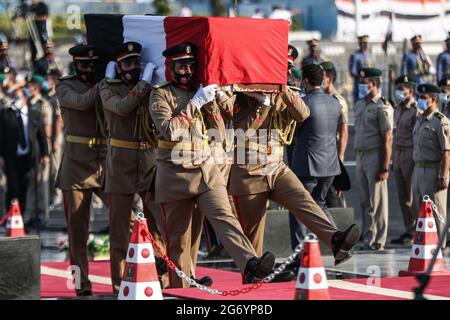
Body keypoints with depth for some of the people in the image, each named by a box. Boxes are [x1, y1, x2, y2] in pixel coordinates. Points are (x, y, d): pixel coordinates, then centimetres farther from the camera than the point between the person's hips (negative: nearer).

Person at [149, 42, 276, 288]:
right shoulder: (161, 95, -2)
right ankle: (180, 289, 13)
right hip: (175, 175, -2)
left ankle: (250, 265, -37)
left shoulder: (205, 91, 13)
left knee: (224, 217, -18)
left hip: (206, 171, 2)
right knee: (177, 236, 4)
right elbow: (169, 129, -17)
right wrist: (196, 103, -20)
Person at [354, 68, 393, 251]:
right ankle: (367, 240, 16)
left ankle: (378, 242, 0)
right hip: (361, 156, 8)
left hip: (375, 157, -8)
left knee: (377, 202, -3)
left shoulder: (382, 107, -10)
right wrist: (358, 159, 15)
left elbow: (387, 139, -14)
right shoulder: (359, 105, 14)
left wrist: (385, 167, -18)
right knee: (365, 202, 10)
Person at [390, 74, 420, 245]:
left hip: (411, 156, -8)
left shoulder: (416, 112, -10)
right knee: (402, 197, 8)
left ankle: (416, 233, 0)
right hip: (398, 156, 8)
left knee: (412, 197, -5)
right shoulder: (397, 110, 16)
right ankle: (409, 231, 13)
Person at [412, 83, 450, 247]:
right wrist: (415, 171, 17)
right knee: (419, 210, 13)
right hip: (418, 170, 9)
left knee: (436, 211, -3)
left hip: (433, 171, -9)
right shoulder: (419, 120, 15)